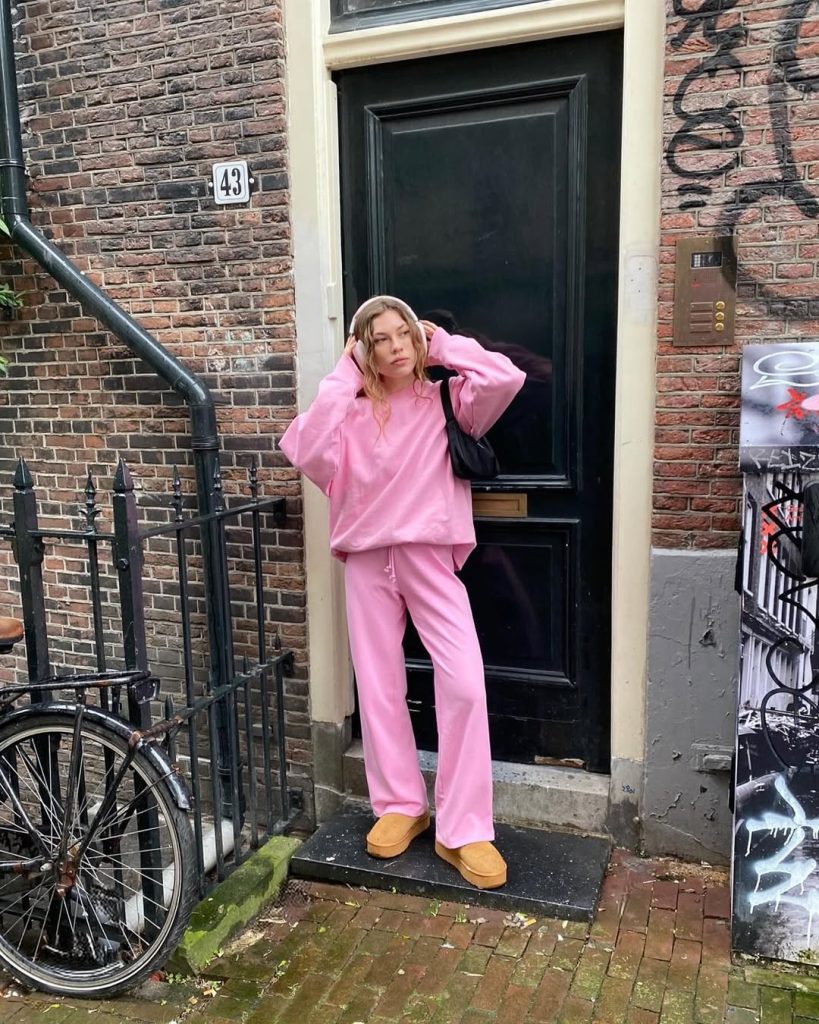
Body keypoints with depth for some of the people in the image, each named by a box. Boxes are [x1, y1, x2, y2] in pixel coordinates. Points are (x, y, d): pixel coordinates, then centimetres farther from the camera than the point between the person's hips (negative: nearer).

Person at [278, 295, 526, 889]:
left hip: (430, 556, -2)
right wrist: (342, 378, -5)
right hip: (367, 558, 2)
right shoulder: (350, 411, 8)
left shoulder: (446, 400, 5)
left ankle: (463, 831, 0)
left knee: (464, 683, -12)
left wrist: (443, 346, 0)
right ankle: (400, 805, 27)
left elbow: (507, 378, -12)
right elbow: (306, 452, -12)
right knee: (379, 687, 9)